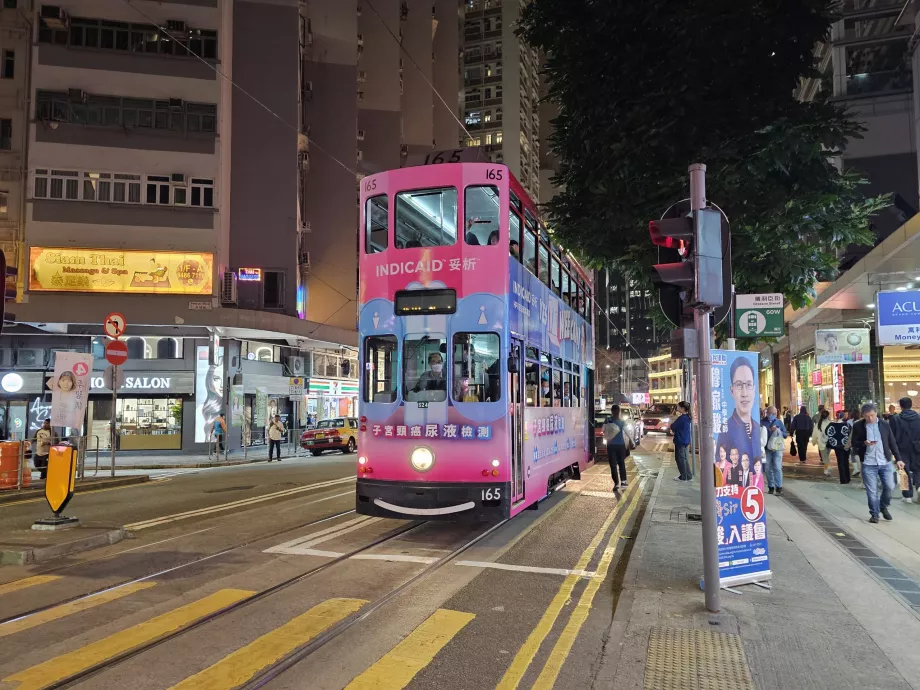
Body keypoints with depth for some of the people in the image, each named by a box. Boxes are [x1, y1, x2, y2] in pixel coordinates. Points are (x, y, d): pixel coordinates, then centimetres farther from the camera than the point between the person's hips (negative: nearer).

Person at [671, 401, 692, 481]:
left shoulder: (681, 418, -20)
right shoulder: (687, 417, 9)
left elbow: (673, 426, -16)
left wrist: (672, 424, 4)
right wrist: (674, 430, 6)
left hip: (680, 441, -9)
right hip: (685, 441, 9)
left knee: (680, 458, 0)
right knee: (684, 458, 15)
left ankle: (683, 477, 4)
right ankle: (688, 476, 19)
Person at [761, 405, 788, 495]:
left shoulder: (779, 422, 6)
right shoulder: (762, 422, 1)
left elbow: (785, 434, 7)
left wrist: (777, 431, -9)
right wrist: (769, 430, -13)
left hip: (777, 448, 0)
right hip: (766, 448, 0)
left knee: (777, 468, -9)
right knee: (769, 469, 6)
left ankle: (779, 487, -6)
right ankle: (771, 487, 16)